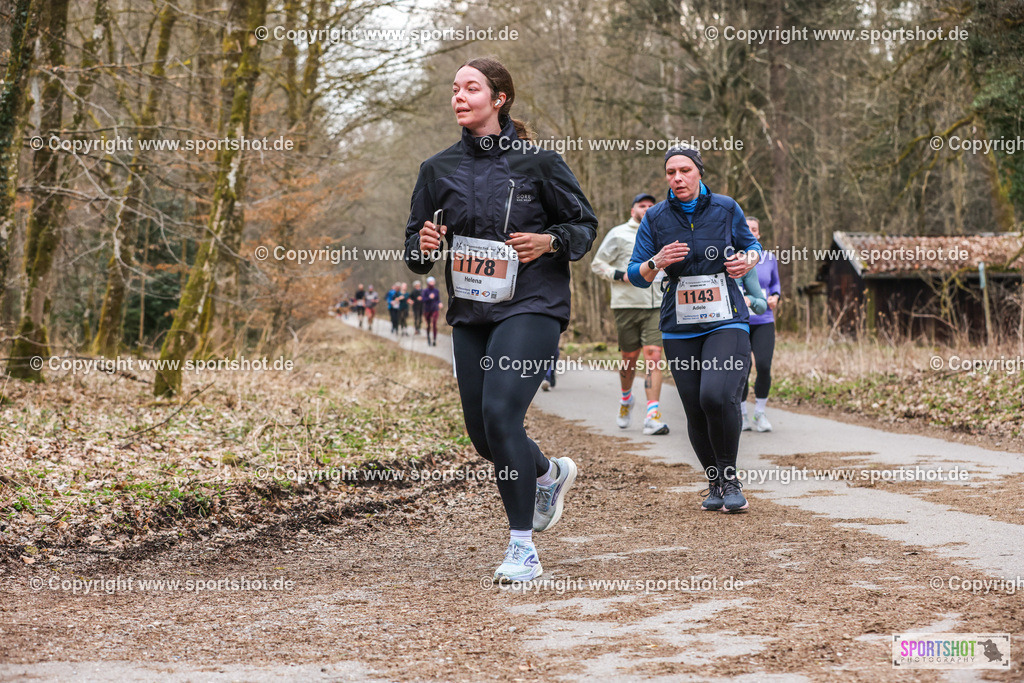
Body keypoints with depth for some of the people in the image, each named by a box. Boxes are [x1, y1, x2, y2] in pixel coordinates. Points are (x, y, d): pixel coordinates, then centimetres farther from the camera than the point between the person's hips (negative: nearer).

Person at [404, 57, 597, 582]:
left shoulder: (538, 161, -3)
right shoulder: (439, 169, 8)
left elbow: (585, 225, 5)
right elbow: (415, 252, 13)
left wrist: (549, 242, -14)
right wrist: (423, 246, -10)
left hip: (532, 307, -5)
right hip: (470, 314, 5)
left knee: (500, 411, -22)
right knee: (483, 435, 8)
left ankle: (523, 548, -12)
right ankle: (550, 474, 42)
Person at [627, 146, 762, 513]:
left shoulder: (726, 208, 2)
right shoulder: (655, 218, 2)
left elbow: (751, 245, 17)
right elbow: (636, 275, 3)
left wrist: (747, 260, -6)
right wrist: (658, 262, -18)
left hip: (726, 321, -2)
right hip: (680, 328, 2)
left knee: (717, 396, -23)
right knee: (696, 412, 1)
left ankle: (730, 478, -3)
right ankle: (715, 483, 23)